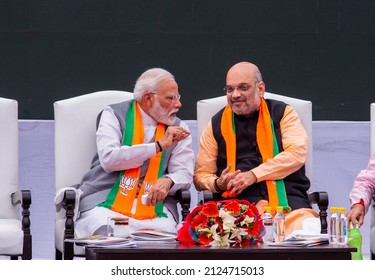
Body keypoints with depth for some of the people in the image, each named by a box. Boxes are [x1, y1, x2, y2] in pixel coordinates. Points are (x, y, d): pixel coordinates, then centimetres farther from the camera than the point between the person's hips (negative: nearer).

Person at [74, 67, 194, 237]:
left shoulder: (178, 128, 13)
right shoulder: (115, 115, 4)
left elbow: (184, 174, 7)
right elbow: (108, 159, -13)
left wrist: (167, 182, -19)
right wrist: (159, 145, -14)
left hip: (154, 205, 2)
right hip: (106, 203, -2)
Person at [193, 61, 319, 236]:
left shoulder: (283, 113, 14)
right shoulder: (217, 124, 17)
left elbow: (297, 154, -2)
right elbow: (200, 176, 18)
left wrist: (254, 175, -10)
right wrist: (218, 184, -6)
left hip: (287, 199, 0)